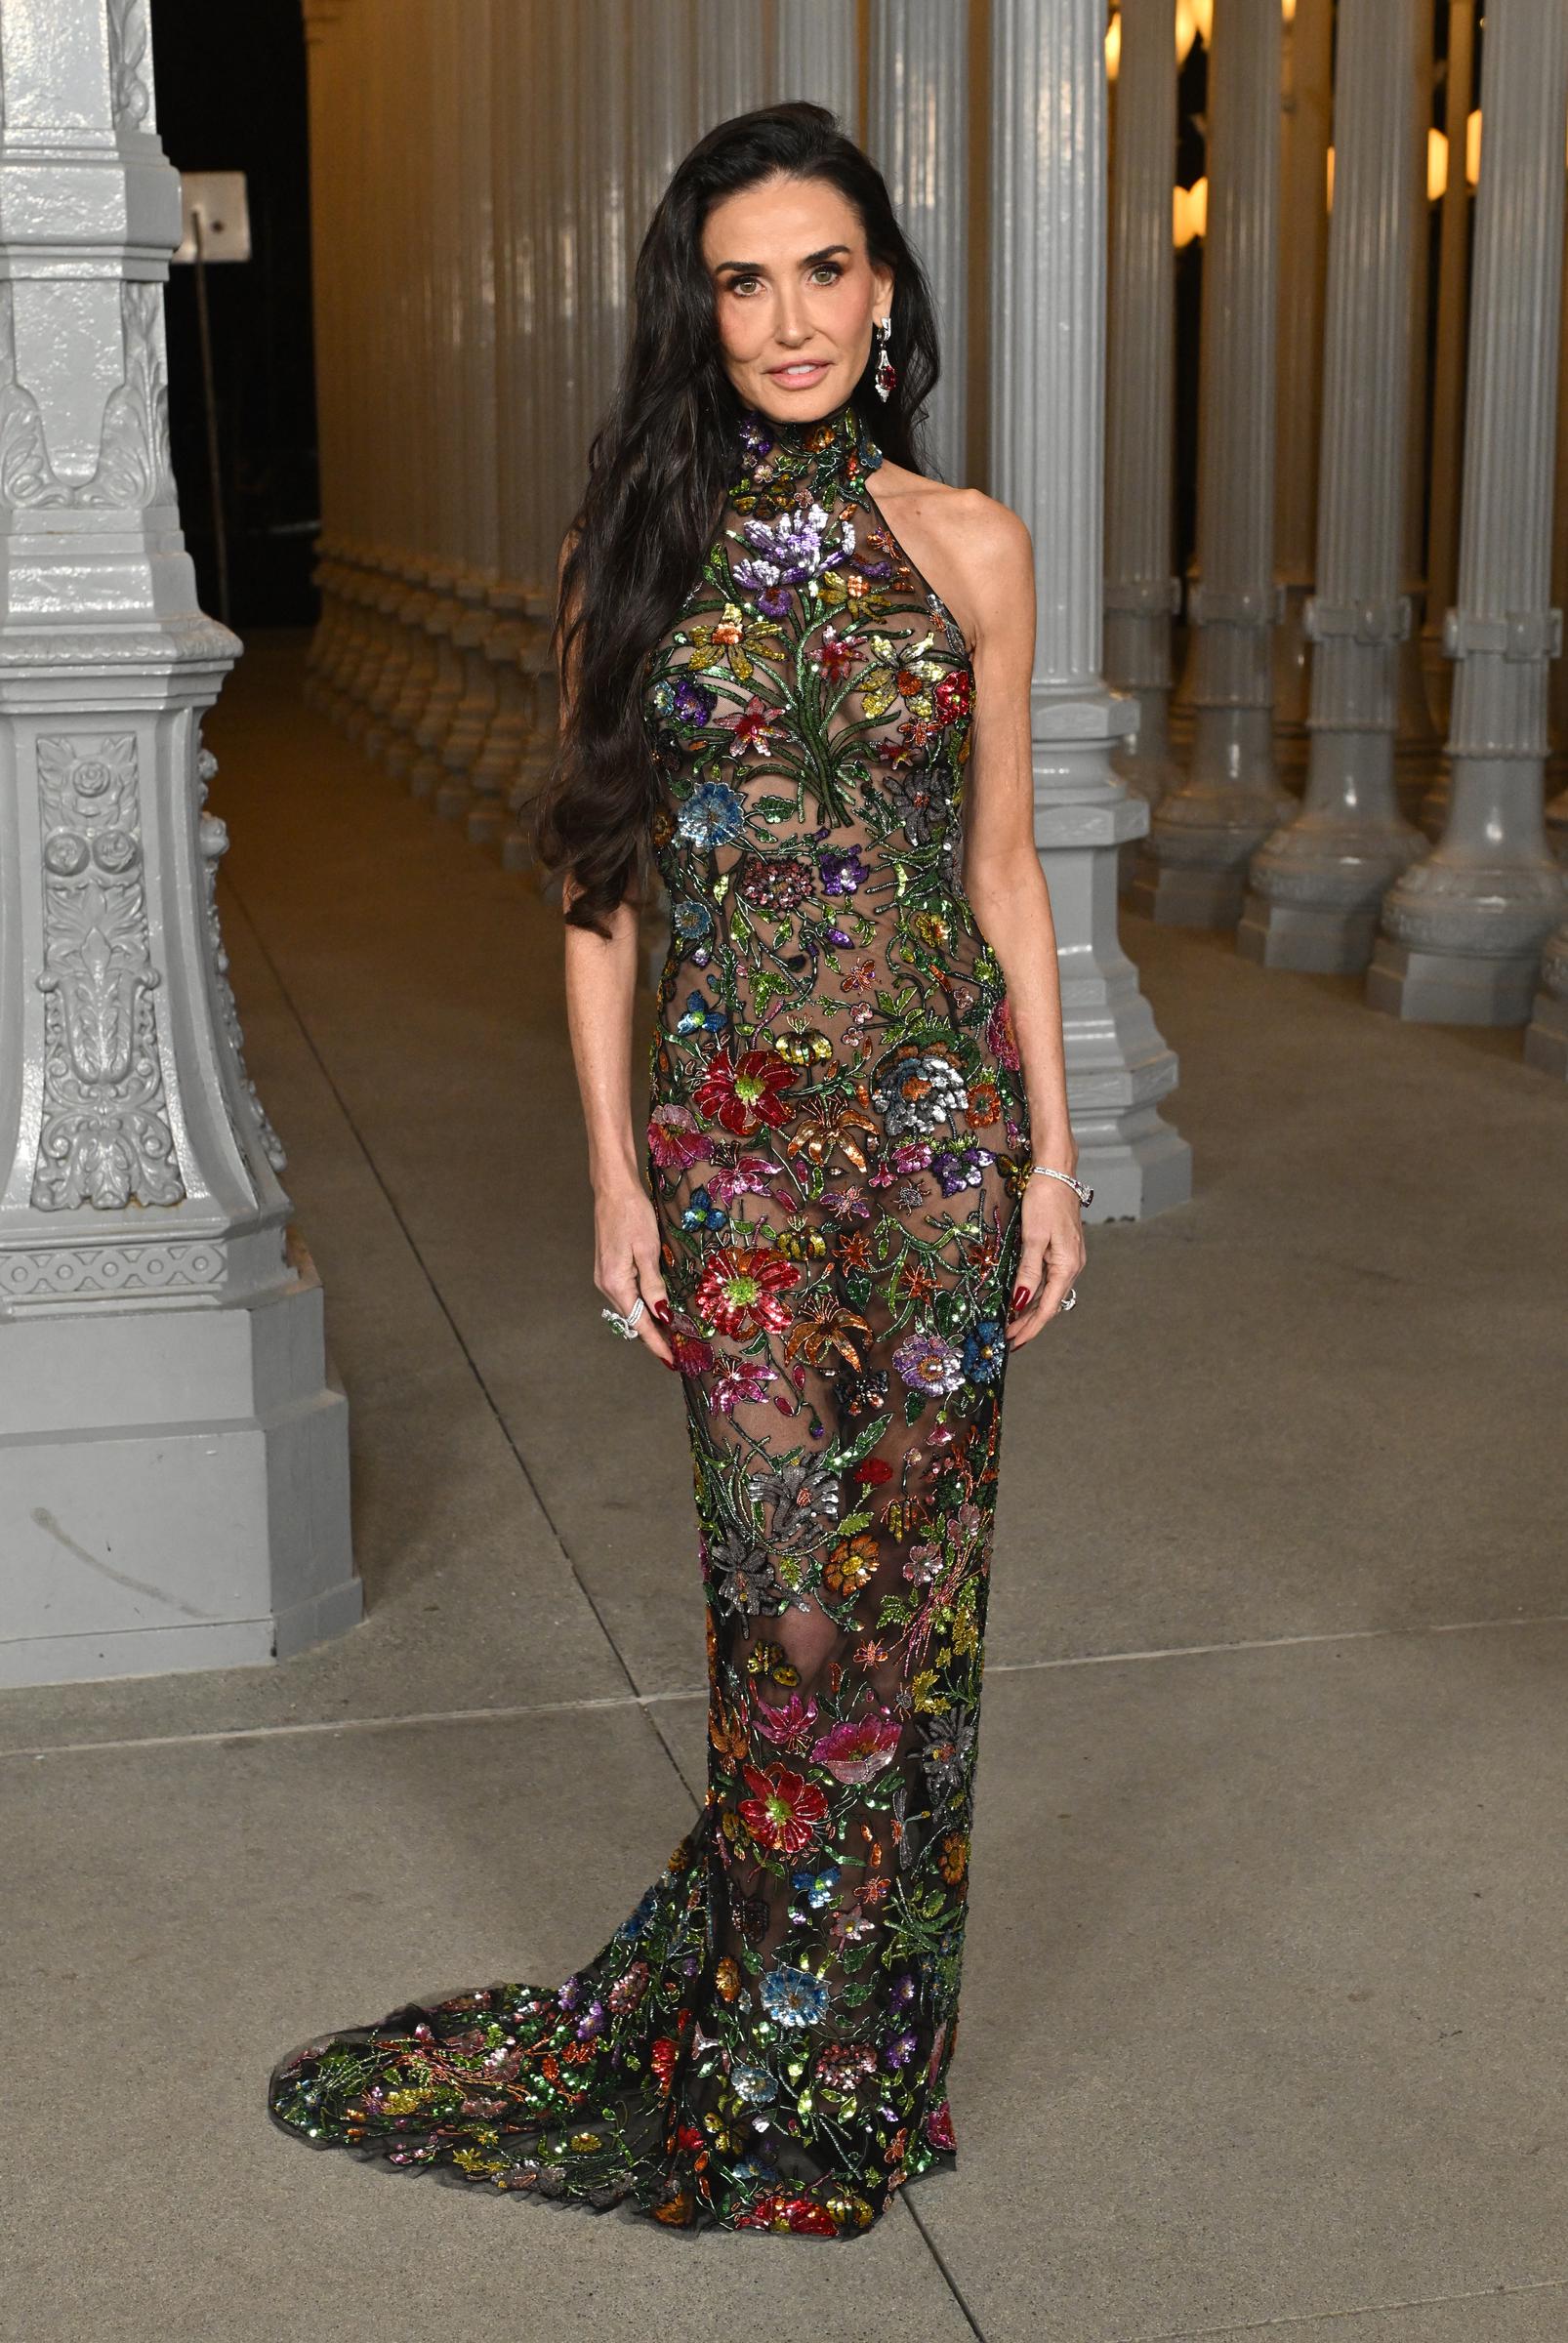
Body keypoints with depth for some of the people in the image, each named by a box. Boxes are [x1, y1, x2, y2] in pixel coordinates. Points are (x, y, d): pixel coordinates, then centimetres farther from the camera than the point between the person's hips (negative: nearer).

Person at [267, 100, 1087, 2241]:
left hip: (943, 1122, 1)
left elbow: (1004, 864, 7)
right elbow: (601, 884, 4)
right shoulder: (640, 549, 2)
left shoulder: (967, 545, 4)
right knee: (795, 1596, 0)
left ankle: (852, 2022, 26)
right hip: (736, 1140, -1)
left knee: (914, 1578, 7)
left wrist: (1052, 1152, 3)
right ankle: (799, 2045, 20)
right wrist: (616, 1171, -1)